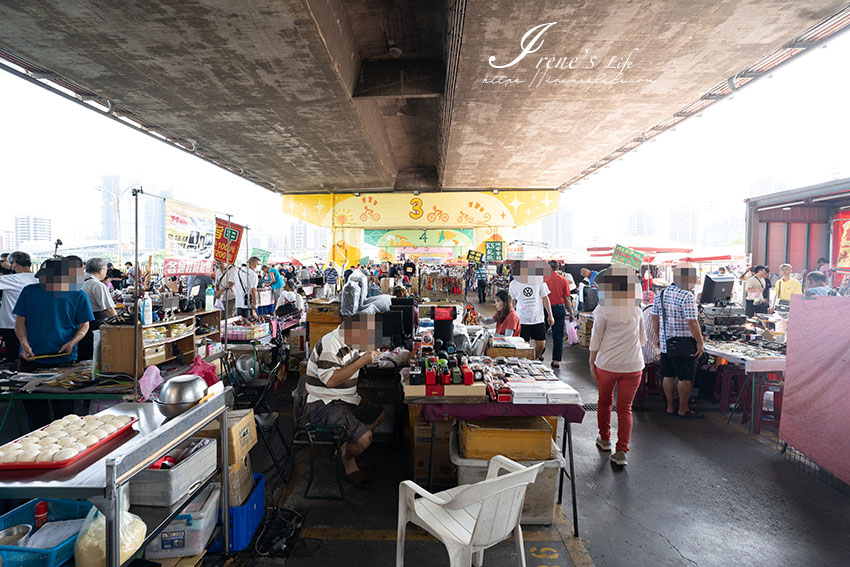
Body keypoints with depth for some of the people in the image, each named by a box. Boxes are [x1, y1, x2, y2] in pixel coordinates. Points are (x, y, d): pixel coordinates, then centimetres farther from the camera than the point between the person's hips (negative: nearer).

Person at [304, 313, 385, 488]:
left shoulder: (351, 342, 5)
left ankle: (347, 445, 14)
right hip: (324, 405, -10)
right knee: (365, 439, -22)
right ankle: (347, 459, 11)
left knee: (381, 414, 15)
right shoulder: (330, 343, -23)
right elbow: (331, 380, -28)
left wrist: (368, 355, 0)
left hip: (346, 399, 10)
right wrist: (361, 362, -27)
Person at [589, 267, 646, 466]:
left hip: (607, 364, -2)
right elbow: (643, 339, 12)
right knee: (625, 409, 7)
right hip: (633, 365, 2)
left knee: (604, 402, 19)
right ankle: (621, 451, 2)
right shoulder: (636, 309, 3)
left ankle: (604, 439, 33)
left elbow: (596, 339, -8)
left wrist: (591, 362, 2)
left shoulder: (602, 309, -9)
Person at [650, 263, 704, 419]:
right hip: (683, 343, -7)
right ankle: (683, 410, 14)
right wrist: (700, 342, -10)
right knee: (685, 378, 5)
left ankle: (670, 407, 23)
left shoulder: (661, 294, 7)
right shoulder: (687, 296, -16)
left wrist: (659, 338, 20)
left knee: (668, 376, 13)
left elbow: (655, 318, 12)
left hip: (665, 342, 7)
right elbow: (692, 322, -19)